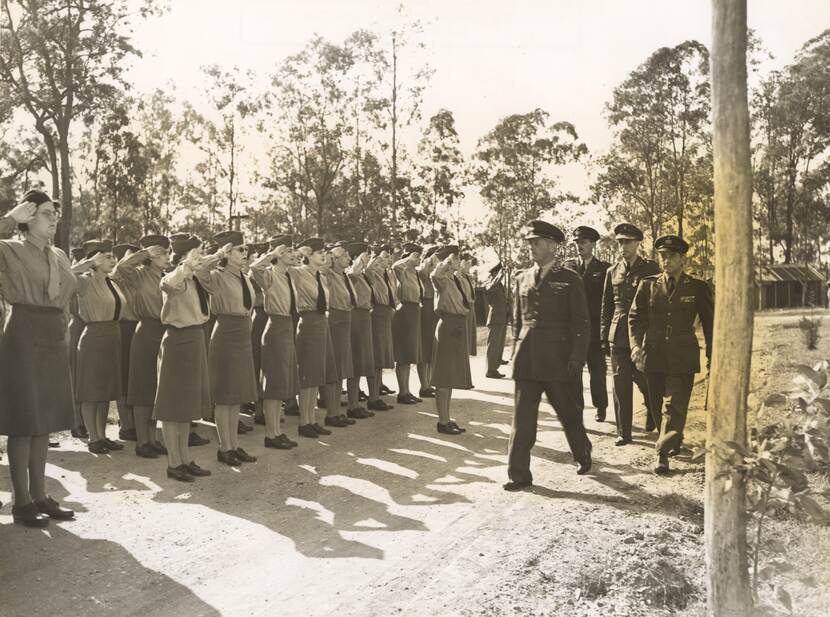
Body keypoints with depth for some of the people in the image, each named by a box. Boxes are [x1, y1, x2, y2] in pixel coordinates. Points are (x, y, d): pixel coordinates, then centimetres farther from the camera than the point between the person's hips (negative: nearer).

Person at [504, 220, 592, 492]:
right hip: (527, 360, 3)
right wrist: (517, 352, 11)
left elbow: (581, 323, -3)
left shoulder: (569, 279, -2)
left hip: (558, 359, -3)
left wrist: (576, 359, -10)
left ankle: (582, 455, 38)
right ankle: (519, 474, 6)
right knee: (522, 419, 0)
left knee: (568, 413, 13)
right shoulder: (523, 278, 11)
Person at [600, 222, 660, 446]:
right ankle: (623, 432, 10)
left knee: (645, 380, 4)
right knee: (620, 385, 2)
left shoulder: (651, 269, 0)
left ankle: (652, 412, 36)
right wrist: (604, 338, 9)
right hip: (618, 336, 3)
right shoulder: (612, 272, 10)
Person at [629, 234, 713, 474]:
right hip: (654, 356, 2)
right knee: (658, 407, 11)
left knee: (675, 405, -10)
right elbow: (635, 318, 6)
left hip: (683, 358, -2)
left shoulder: (698, 288, 3)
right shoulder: (648, 286, 6)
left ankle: (663, 454, -7)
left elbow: (710, 325, 8)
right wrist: (636, 345, -9)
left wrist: (713, 359, 7)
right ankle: (674, 441, 33)